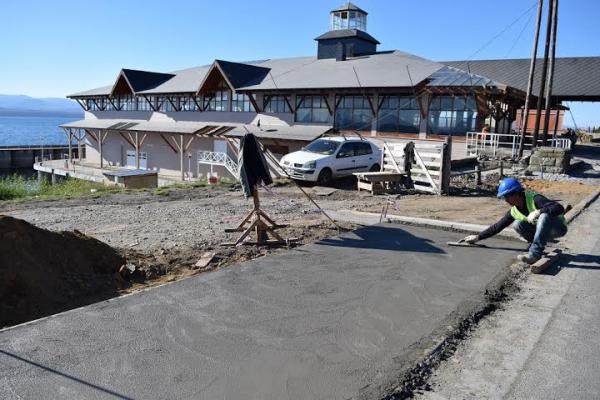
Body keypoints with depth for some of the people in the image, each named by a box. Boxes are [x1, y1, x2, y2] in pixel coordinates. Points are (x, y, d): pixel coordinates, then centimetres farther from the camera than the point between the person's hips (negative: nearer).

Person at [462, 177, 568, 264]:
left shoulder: (535, 199, -27)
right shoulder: (514, 212, -6)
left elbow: (559, 208, -37)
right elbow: (497, 226, 0)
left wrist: (538, 211, -48)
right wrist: (478, 237, -1)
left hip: (559, 227, -6)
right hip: (544, 230, 6)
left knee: (545, 216, -38)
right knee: (517, 224, -16)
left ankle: (535, 253, -39)